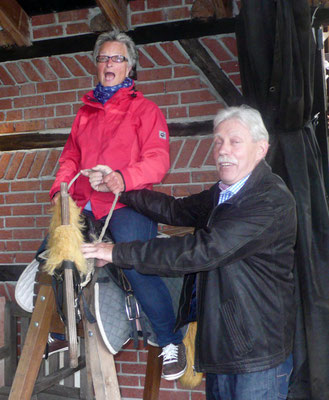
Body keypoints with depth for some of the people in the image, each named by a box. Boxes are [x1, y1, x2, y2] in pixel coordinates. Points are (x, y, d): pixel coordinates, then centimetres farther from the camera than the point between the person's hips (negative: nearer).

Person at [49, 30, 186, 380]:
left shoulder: (144, 109, 5)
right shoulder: (86, 112, 23)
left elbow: (157, 159, -7)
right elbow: (70, 156, 27)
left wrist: (122, 179, -25)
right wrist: (60, 189, 8)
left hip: (126, 205, -6)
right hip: (84, 207, 6)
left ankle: (171, 342, -10)